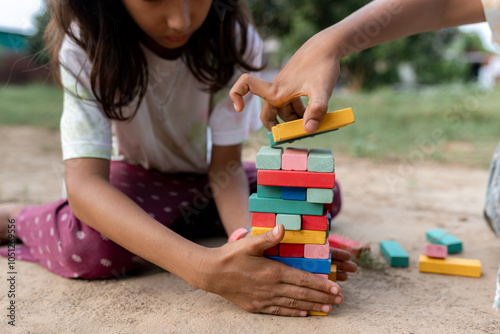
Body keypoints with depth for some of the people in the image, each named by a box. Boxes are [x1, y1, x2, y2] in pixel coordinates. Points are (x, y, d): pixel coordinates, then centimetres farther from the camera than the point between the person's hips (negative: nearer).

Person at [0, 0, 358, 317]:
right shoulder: (86, 44, -28)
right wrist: (206, 267, -55)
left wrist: (247, 238, -45)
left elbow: (225, 166, -22)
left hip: (204, 175, 4)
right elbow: (83, 182, -39)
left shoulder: (234, 39, -23)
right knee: (90, 242, -37)